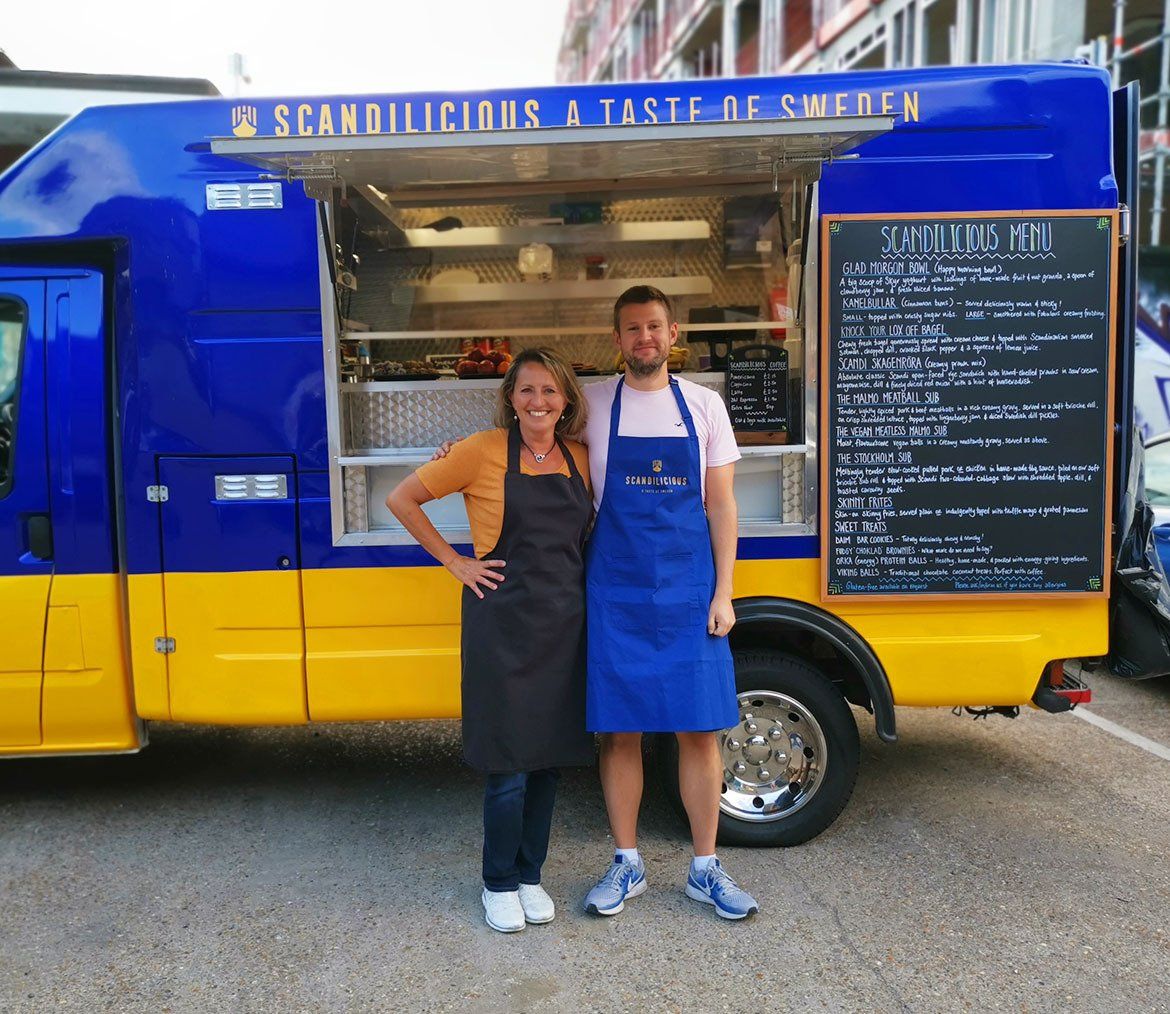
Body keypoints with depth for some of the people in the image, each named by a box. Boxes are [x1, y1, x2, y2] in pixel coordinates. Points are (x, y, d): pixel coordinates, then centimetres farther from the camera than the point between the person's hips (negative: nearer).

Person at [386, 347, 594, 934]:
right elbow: (401, 499, 0)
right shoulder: (483, 452, -6)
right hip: (502, 625, -4)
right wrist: (455, 563, -3)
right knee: (509, 767, 1)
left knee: (549, 758, 12)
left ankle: (530, 877, 31)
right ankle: (499, 884, 24)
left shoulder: (579, 460, 8)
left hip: (564, 623, 5)